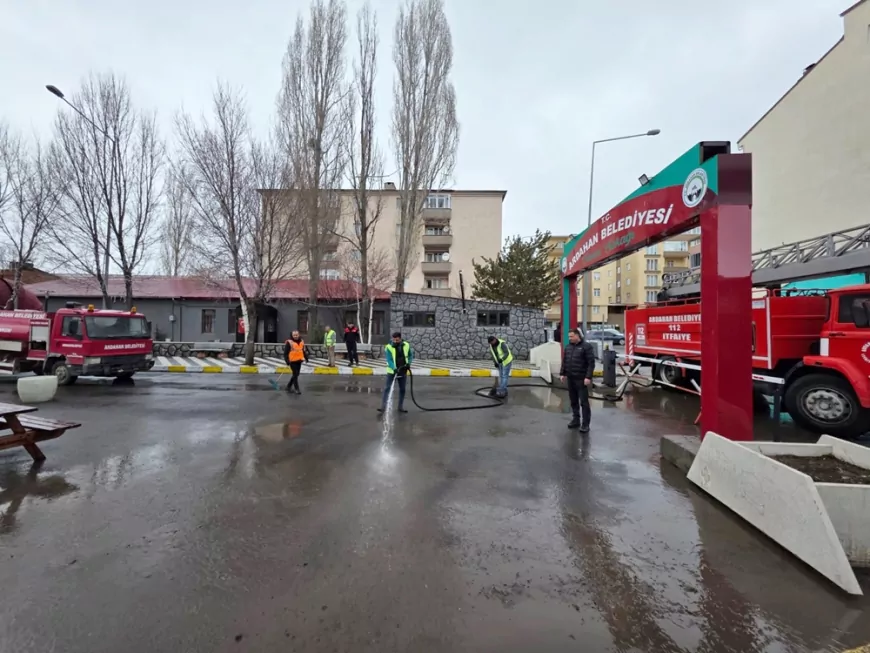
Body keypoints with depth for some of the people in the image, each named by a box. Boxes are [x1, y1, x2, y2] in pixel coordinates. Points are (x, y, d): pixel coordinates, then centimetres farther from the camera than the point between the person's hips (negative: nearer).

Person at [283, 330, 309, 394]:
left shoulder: (301, 342, 9)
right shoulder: (289, 342, -8)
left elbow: (304, 351, 19)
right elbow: (286, 352, -9)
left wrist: (306, 358, 16)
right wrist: (287, 360, -16)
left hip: (299, 360, 6)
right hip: (292, 361, -6)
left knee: (296, 374, 13)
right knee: (295, 374, -5)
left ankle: (289, 386, 30)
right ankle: (297, 389, 3)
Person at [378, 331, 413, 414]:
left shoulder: (406, 345, -3)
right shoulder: (389, 347, -13)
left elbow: (410, 355, 11)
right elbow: (389, 360, -19)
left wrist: (408, 363, -6)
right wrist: (394, 368, -33)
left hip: (403, 372, 4)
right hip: (392, 371, -3)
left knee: (402, 389, 11)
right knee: (387, 388, -6)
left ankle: (401, 407, 24)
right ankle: (383, 407, -3)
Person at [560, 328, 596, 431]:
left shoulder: (586, 346, -8)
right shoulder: (568, 347, 12)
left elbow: (591, 363, -12)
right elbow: (564, 361, 18)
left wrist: (588, 377, -18)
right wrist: (562, 373, 10)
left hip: (581, 379, -6)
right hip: (570, 379, 6)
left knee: (584, 402, -2)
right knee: (573, 401, 13)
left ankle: (585, 424, 4)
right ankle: (576, 419, 26)